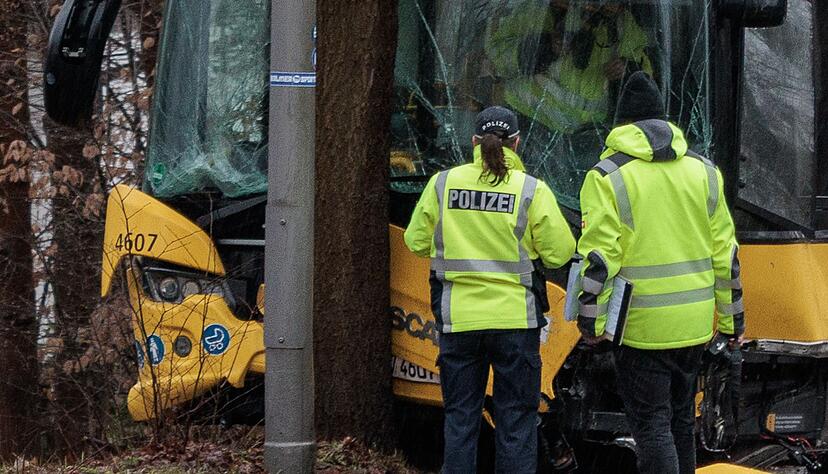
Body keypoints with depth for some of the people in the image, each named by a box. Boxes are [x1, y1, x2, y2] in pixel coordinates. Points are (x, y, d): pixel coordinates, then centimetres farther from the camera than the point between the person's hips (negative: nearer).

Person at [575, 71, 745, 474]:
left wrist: (591, 320, -7)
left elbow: (598, 257, -14)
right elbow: (725, 252, 9)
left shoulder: (608, 177, -8)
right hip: (694, 322, 5)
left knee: (651, 426, -1)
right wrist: (731, 317, 16)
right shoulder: (703, 171, 7)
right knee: (680, 421, 19)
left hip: (642, 327, -5)